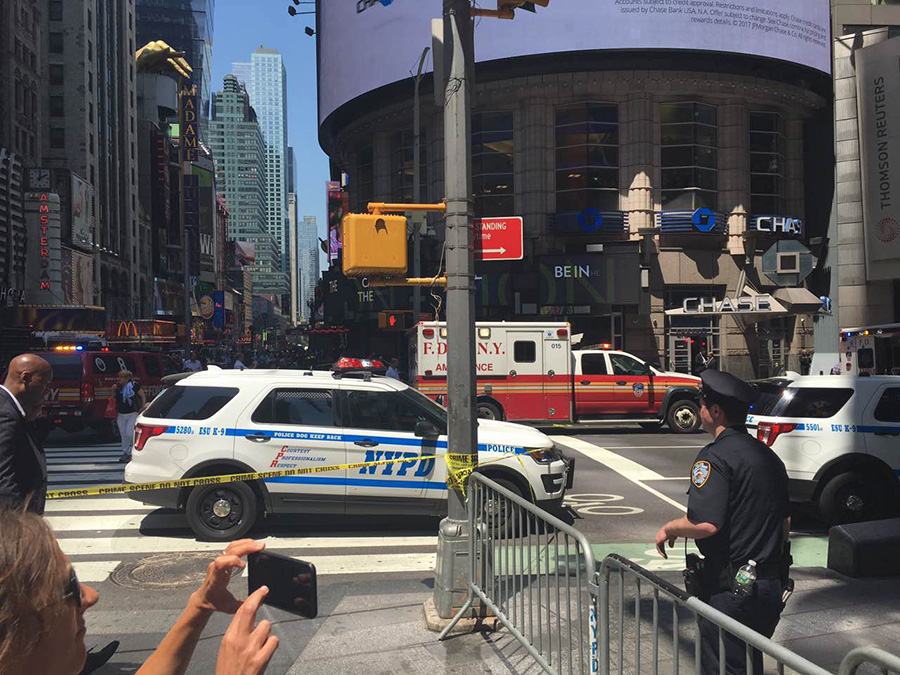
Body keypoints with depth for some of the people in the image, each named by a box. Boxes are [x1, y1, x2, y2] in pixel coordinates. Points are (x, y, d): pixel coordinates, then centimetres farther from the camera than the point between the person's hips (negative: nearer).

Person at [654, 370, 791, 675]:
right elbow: (785, 523, 20)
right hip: (772, 585, 9)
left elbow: (705, 524, -27)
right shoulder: (768, 455, 12)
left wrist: (669, 529, -9)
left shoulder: (715, 456, -17)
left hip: (732, 590, -9)